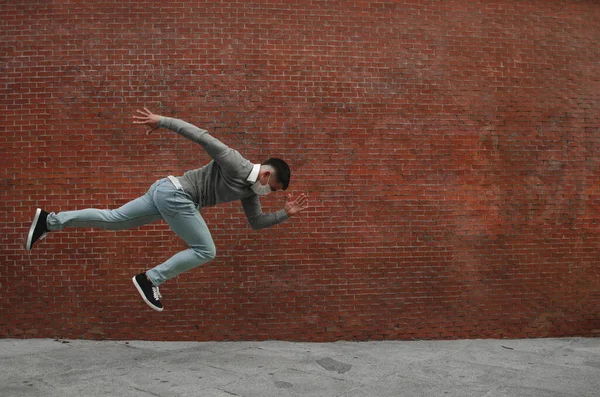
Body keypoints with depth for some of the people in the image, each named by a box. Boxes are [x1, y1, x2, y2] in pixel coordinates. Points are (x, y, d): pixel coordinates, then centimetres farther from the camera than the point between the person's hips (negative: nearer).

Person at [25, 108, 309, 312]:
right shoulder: (234, 163, -15)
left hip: (166, 193, 9)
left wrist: (285, 213, 8)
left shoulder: (249, 190, 11)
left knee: (112, 219, 12)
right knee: (205, 251, -4)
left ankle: (49, 221, 15)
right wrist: (161, 121, -17)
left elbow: (257, 222, 19)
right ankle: (150, 279, -2)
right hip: (174, 192, -9)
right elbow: (199, 134, -16)